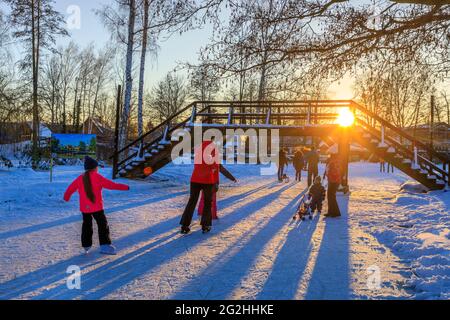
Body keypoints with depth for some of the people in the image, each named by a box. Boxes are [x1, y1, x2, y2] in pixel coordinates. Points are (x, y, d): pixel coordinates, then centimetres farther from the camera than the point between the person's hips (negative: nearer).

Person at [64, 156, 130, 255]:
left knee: (86, 225, 20)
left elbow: (70, 188, 13)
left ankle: (86, 245, 26)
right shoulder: (97, 177, -9)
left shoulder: (80, 178, 5)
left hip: (84, 207, 5)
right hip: (97, 207, -5)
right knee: (103, 225, -3)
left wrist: (66, 197, 34)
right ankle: (105, 245, -15)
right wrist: (125, 187, -9)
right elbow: (111, 185, -13)